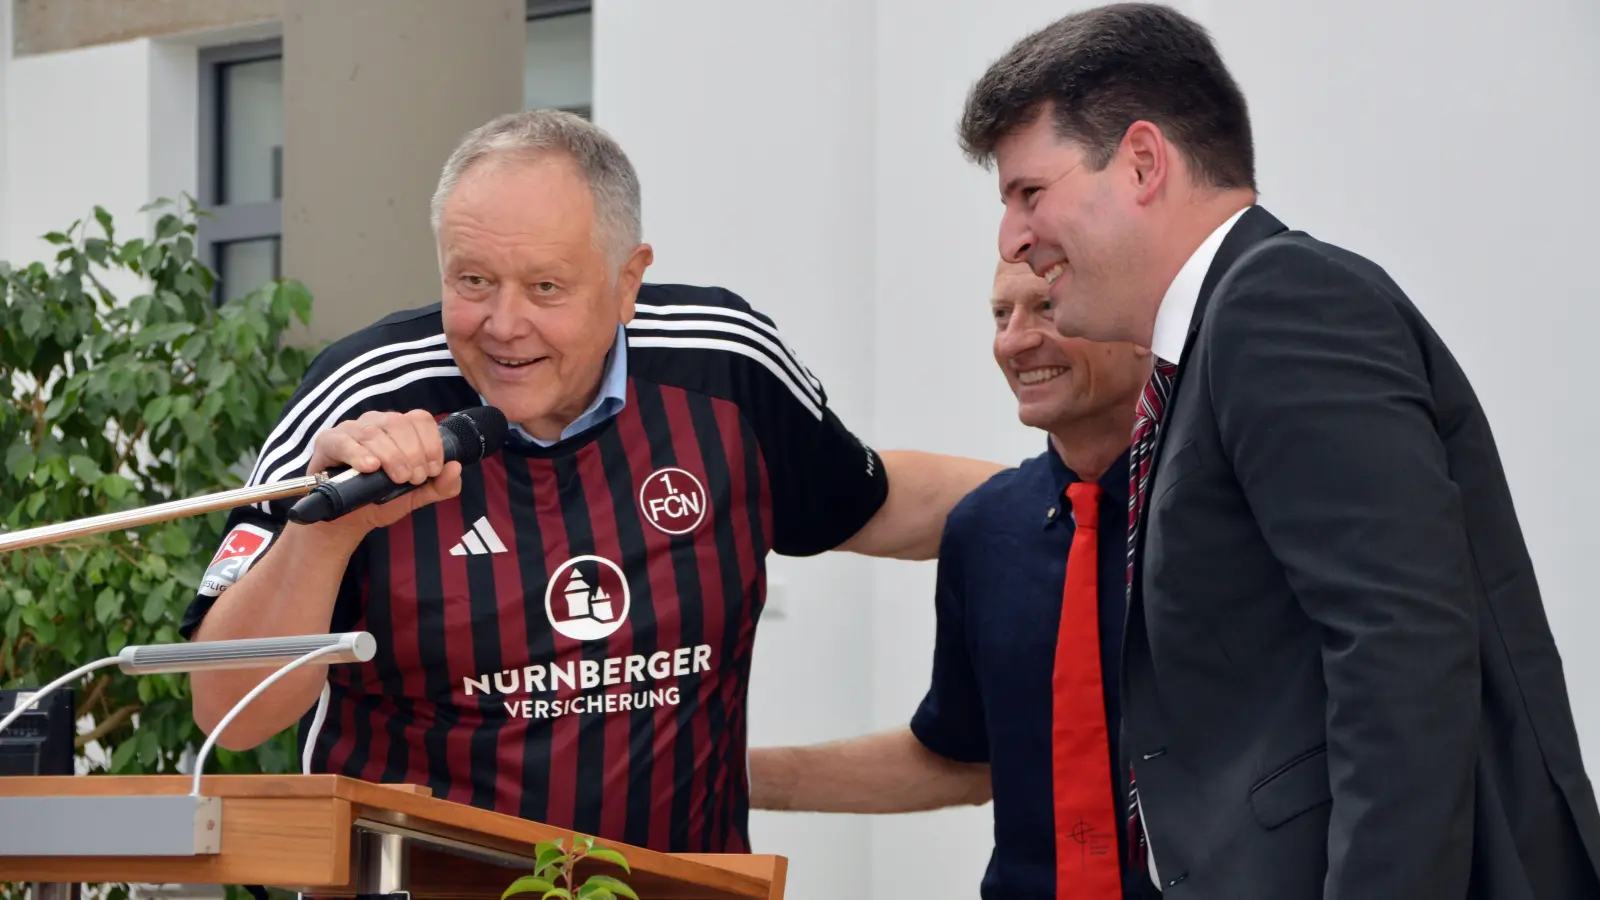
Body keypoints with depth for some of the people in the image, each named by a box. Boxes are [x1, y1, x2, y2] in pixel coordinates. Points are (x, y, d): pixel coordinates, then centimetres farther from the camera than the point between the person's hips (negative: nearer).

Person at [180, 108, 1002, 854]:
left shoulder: (729, 369, -1)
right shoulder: (362, 405, -10)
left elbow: (870, 507, 20)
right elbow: (230, 717, -13)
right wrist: (320, 530, -26)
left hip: (684, 882, 3)